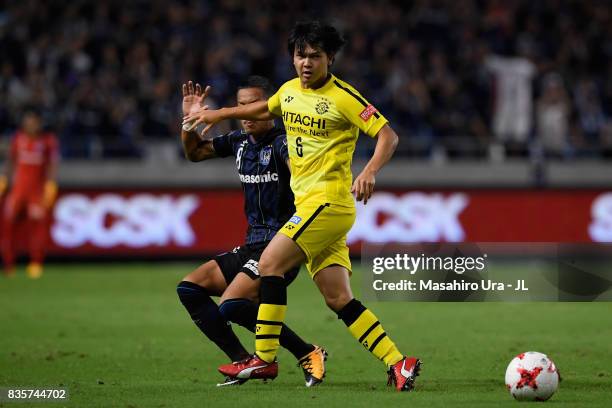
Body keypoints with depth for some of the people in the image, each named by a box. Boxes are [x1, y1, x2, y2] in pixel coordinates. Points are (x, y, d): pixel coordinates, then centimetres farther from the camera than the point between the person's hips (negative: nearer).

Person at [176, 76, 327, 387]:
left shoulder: (281, 143, -12)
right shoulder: (239, 142, 11)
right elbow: (194, 152, 24)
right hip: (252, 245, 9)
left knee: (232, 304, -24)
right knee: (190, 288, 0)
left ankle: (309, 355, -11)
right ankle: (244, 362, 0)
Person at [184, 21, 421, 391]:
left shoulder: (343, 97, -9)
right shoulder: (289, 90, 13)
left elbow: (388, 136, -13)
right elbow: (265, 110, 36)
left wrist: (370, 172, -29)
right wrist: (220, 114, 34)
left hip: (329, 202, -7)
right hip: (307, 204, 7)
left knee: (270, 263, -12)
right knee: (339, 298, 1)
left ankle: (264, 358, -5)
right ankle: (398, 363, 1)